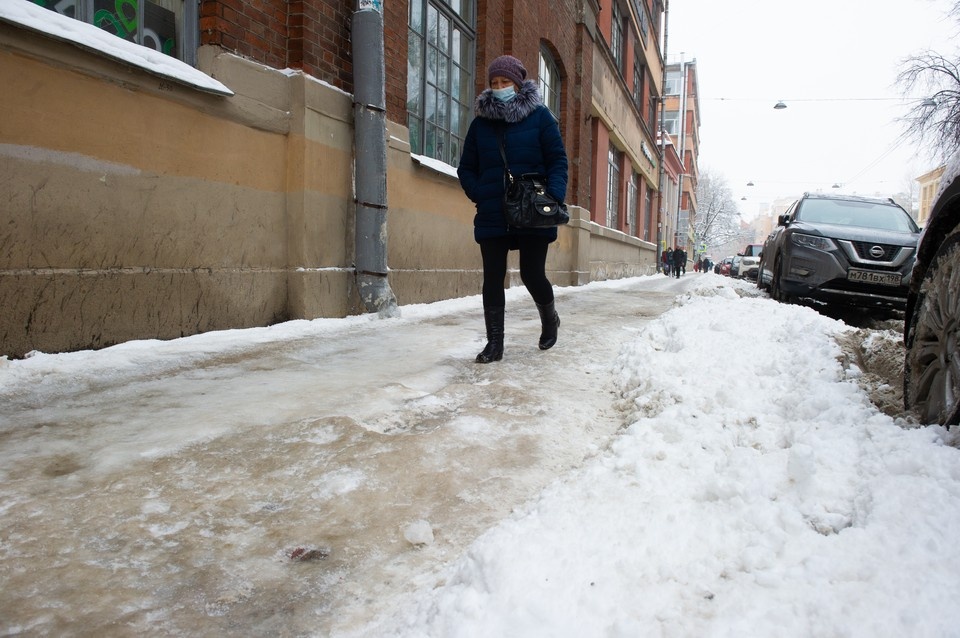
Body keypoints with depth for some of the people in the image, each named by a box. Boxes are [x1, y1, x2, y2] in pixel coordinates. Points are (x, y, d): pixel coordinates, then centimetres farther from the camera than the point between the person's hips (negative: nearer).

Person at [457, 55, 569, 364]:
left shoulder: (540, 116, 2)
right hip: (492, 216, 3)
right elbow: (466, 168, 13)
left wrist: (554, 197, -15)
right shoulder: (480, 123, 11)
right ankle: (494, 342, 11)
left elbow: (558, 160, -1)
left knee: (532, 275, 2)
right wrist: (479, 195, -5)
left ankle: (549, 318, 34)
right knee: (493, 278, 1)